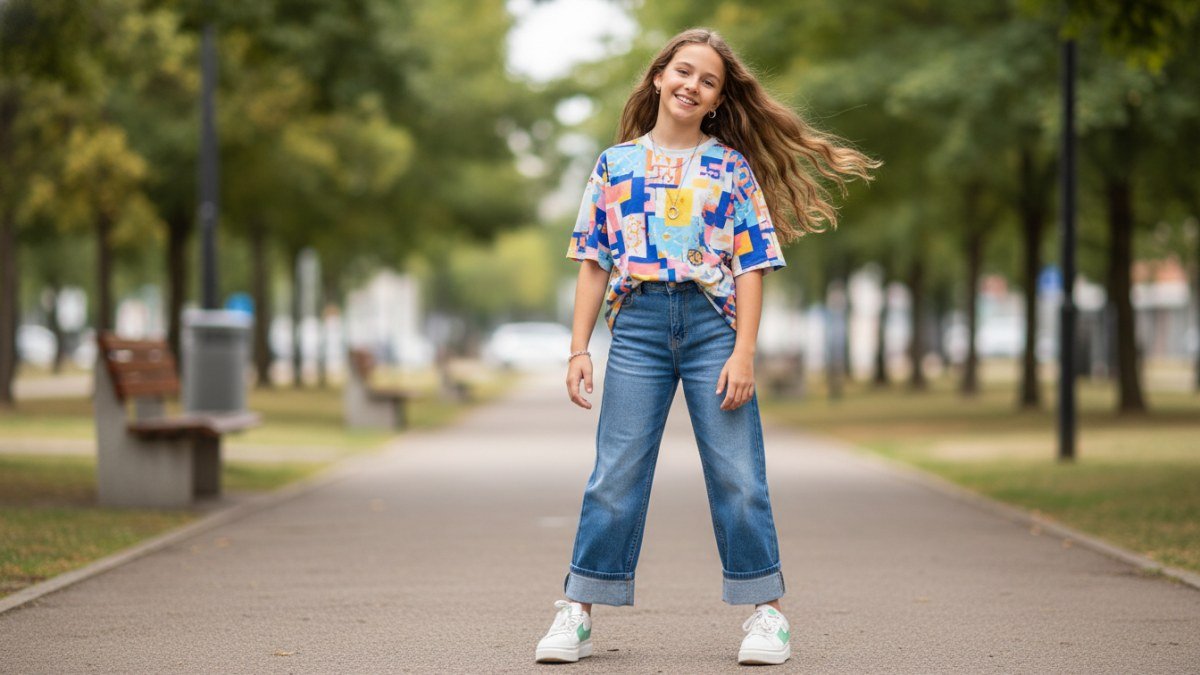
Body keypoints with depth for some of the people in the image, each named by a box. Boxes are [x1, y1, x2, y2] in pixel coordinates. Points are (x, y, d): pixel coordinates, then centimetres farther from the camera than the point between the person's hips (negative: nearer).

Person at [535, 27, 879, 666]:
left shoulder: (732, 168, 7)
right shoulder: (615, 164, 11)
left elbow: (751, 266, 2)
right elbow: (595, 262, 10)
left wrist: (743, 352, -7)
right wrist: (579, 349, 3)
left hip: (713, 322, -1)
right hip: (637, 322, 1)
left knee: (737, 474, -1)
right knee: (615, 474, -1)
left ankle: (766, 611, 7)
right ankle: (577, 613, 5)